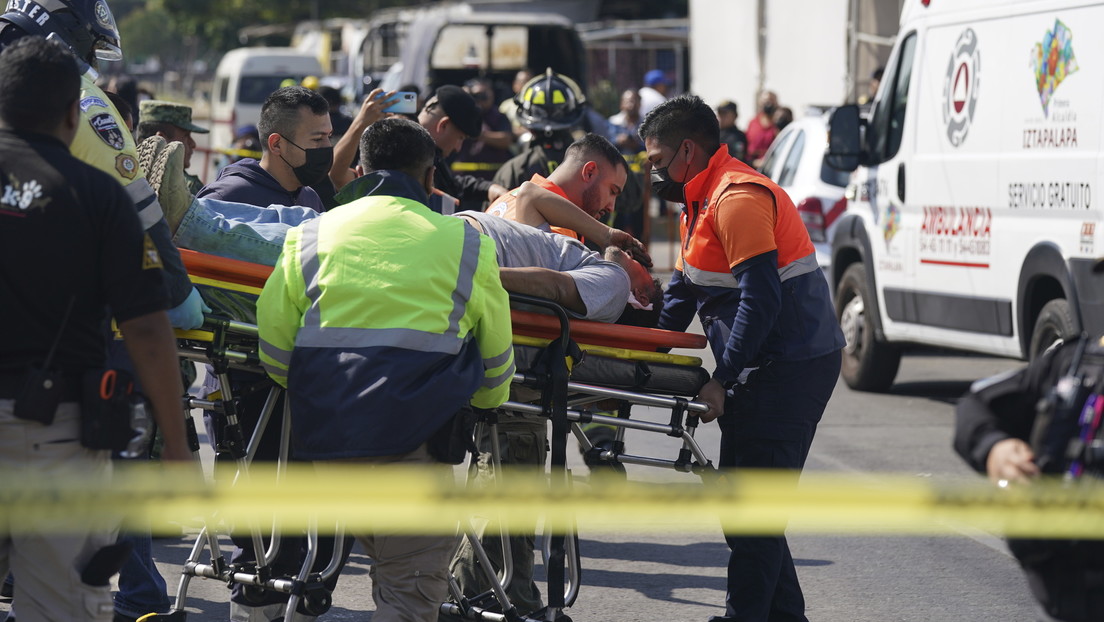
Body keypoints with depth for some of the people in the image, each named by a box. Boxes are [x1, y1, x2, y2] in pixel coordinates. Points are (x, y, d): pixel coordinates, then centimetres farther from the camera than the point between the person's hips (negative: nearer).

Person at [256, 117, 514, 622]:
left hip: (326, 434, 4)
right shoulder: (467, 244, 10)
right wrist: (485, 407, 38)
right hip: (412, 436, -4)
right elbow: (496, 360, 17)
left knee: (389, 565, 23)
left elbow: (273, 345, 11)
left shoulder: (310, 236, 13)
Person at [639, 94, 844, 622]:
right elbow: (684, 290, 24)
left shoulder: (737, 199, -17)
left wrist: (722, 381, -22)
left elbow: (761, 300, -24)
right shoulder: (702, 202, 18)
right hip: (773, 368, 11)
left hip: (788, 371, -11)